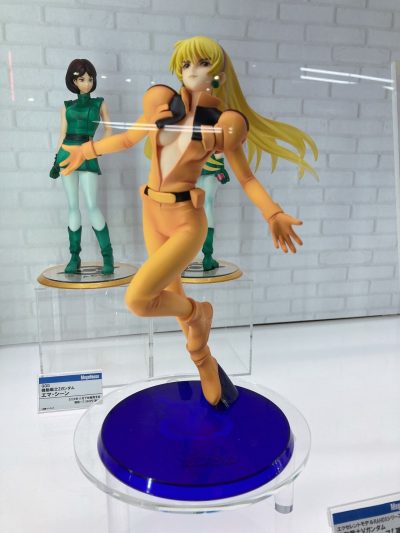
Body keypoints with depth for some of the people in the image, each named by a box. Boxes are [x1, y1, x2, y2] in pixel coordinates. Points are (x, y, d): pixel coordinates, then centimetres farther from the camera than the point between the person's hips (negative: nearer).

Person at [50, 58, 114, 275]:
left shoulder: (99, 103, 10)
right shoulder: (67, 106, 13)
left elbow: (108, 129, 11)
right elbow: (62, 134, 12)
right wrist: (56, 161, 7)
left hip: (87, 155, -2)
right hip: (67, 154, 2)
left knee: (92, 206, -12)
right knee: (73, 206, 2)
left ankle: (107, 255, -5)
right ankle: (74, 257, 8)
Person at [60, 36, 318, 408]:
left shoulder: (224, 123, -9)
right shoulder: (161, 101, 0)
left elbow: (246, 177, -2)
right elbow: (129, 138, 15)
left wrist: (273, 214, -16)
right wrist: (86, 150, 24)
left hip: (187, 220, -5)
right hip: (152, 213, 5)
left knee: (137, 300, -19)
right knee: (172, 297, 16)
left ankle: (198, 312, 13)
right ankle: (205, 364, 40)